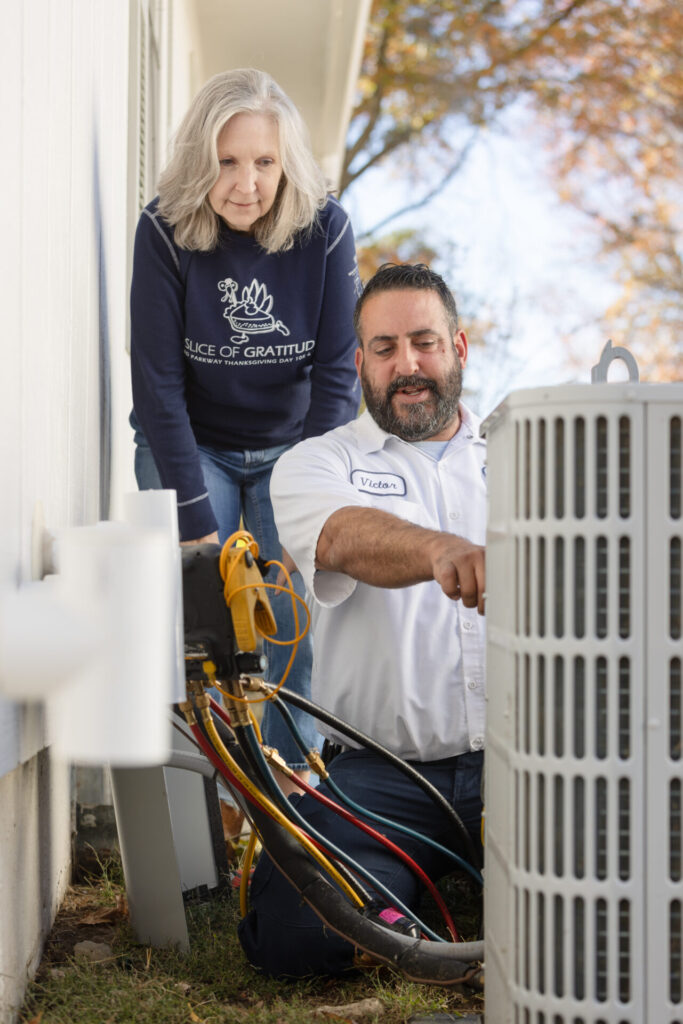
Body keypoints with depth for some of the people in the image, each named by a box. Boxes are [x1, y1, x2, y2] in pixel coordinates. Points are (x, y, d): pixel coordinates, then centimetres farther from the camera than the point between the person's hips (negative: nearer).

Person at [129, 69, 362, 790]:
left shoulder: (324, 229, -16)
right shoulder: (164, 230, -19)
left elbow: (337, 374, -13)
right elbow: (158, 383, -19)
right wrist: (196, 523, -24)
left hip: (289, 448, 1)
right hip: (189, 446, -1)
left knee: (297, 616, -10)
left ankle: (295, 779, 6)